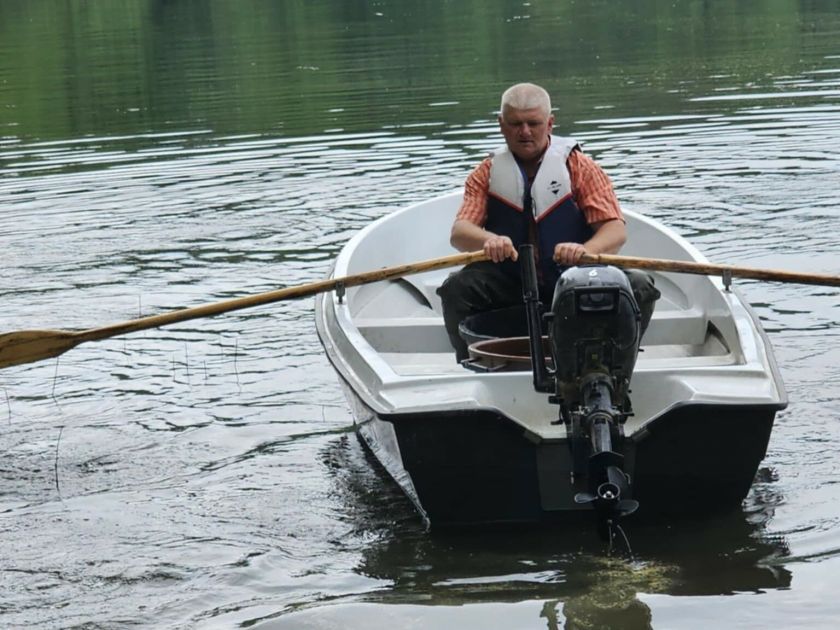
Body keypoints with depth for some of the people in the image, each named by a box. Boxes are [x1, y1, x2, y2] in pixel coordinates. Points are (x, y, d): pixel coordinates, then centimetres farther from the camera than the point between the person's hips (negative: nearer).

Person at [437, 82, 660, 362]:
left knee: (639, 287, -25)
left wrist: (585, 250, -32)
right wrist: (488, 240, -32)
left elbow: (616, 230, -8)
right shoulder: (487, 173, 7)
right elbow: (459, 232, -7)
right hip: (510, 284, 1)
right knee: (456, 289, -27)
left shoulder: (579, 166, 1)